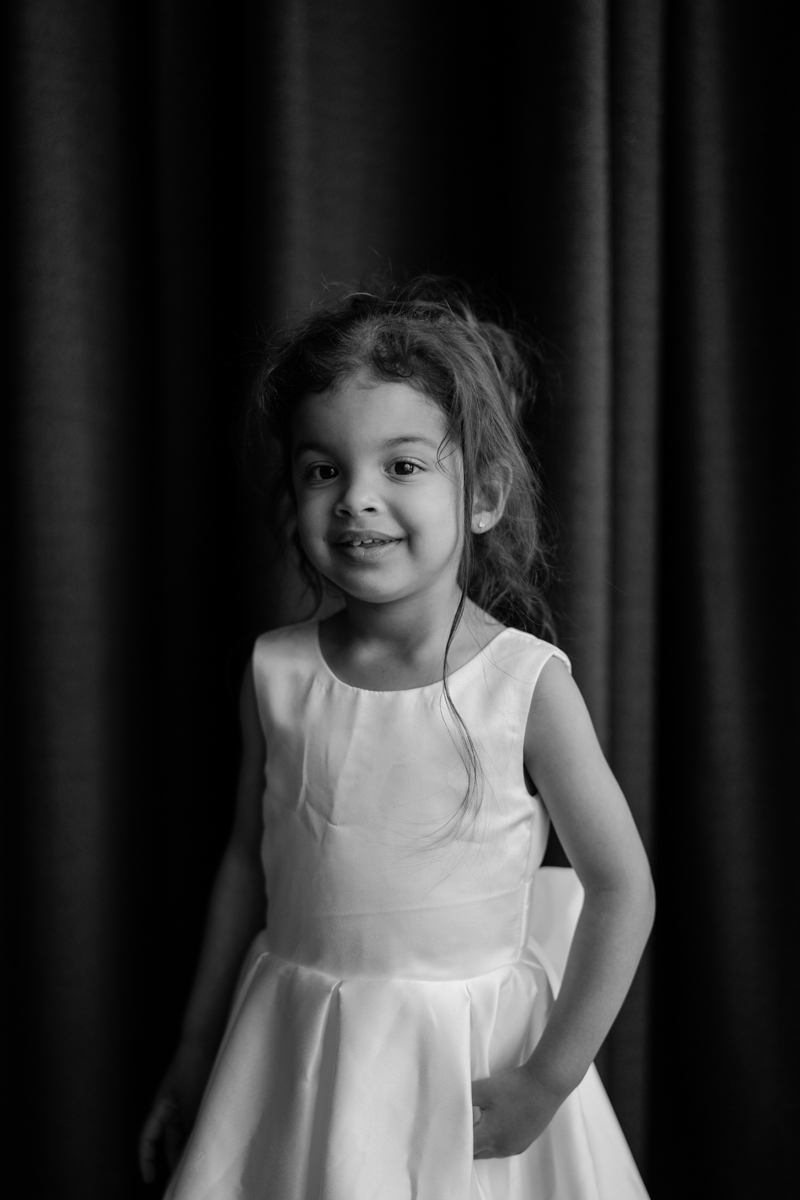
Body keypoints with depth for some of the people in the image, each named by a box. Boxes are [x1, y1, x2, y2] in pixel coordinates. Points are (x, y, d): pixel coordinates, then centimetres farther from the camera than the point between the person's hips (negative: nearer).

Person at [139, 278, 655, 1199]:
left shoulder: (527, 682, -15)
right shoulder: (276, 674, -6)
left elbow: (623, 888, -9)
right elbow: (247, 861, 6)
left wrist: (549, 1079, -11)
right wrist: (196, 1048, 13)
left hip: (472, 1056, -2)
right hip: (294, 1051, 2)